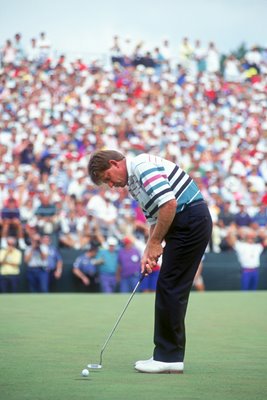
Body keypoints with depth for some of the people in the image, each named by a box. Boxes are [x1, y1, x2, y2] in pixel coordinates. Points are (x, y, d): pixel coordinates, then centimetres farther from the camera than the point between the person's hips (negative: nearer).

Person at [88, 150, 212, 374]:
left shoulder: (143, 166, -13)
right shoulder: (133, 183, 20)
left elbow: (169, 204, -22)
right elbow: (154, 219, 23)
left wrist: (155, 244, -14)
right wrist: (149, 253, 9)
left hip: (191, 219, -10)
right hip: (184, 226, 10)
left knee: (170, 288, -8)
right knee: (172, 290, 10)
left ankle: (169, 357, -4)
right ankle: (170, 356, 13)